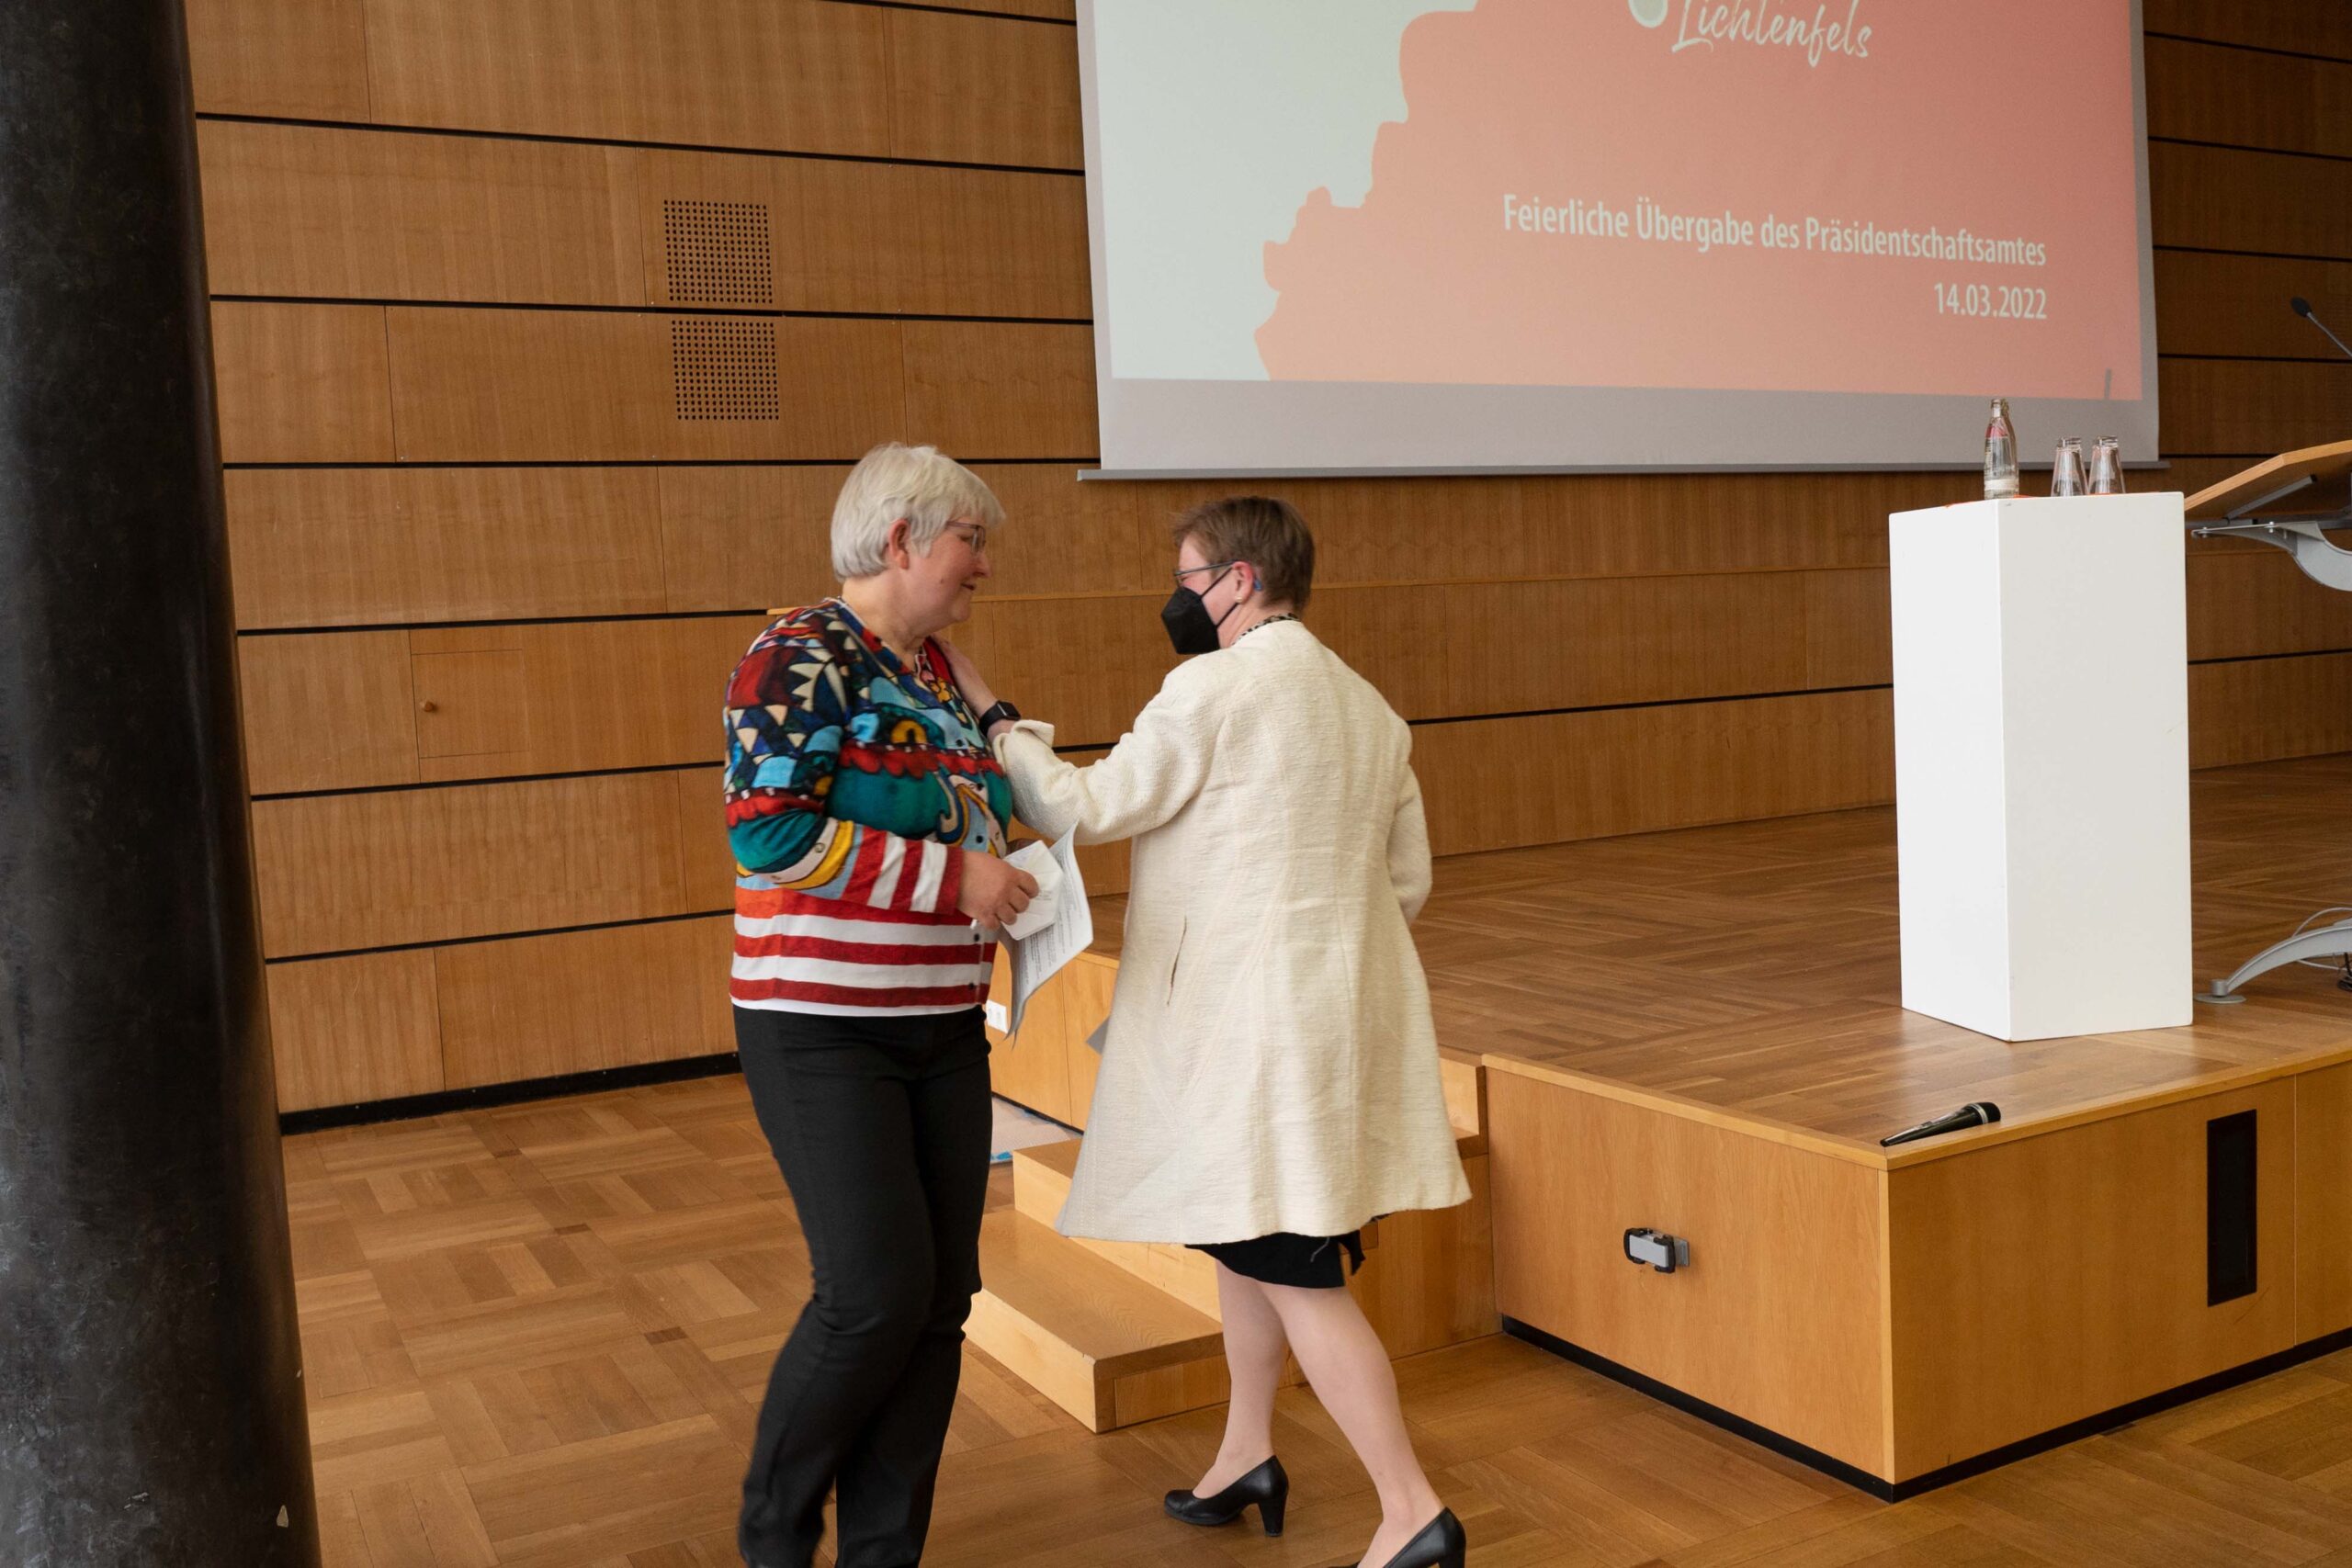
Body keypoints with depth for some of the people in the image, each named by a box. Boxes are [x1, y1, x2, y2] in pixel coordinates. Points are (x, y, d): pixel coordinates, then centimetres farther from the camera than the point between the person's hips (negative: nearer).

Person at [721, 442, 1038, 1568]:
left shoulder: (934, 668, 12)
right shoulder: (802, 658, -13)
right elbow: (770, 832, -24)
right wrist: (957, 880, -21)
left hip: (942, 1028, 8)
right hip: (824, 1030, -8)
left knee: (940, 1296, 6)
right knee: (876, 1290, -9)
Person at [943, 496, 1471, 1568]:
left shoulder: (1215, 687, -12)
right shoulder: (1364, 703, 13)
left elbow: (1084, 809, -9)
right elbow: (1406, 879, 14)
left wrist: (989, 714, 2)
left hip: (1250, 1016, -9)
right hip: (1344, 1005, 9)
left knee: (1293, 1270, -2)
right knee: (1244, 1233, 21)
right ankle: (1247, 1458, 33)